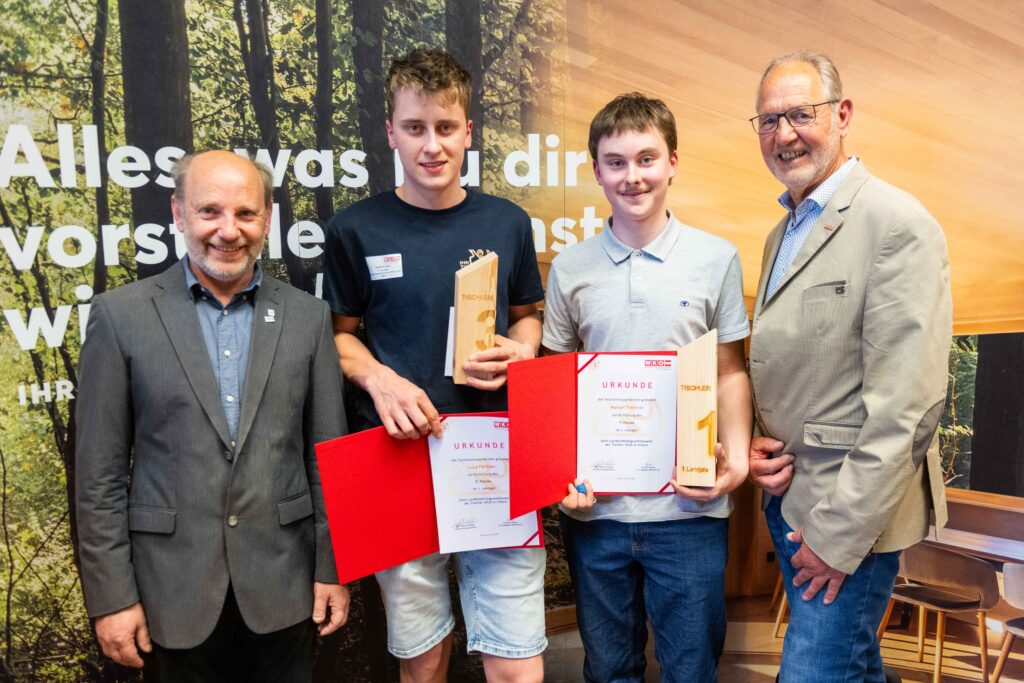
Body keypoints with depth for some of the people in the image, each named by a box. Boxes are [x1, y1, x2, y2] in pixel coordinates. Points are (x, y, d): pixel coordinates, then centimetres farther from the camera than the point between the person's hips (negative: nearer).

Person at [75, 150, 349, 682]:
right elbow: (99, 472, -3)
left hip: (283, 584, 1)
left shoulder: (307, 316, 0)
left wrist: (334, 568, 1)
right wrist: (111, 595, -4)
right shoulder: (120, 314, -4)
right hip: (174, 587, -1)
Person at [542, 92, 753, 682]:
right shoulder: (570, 269, 2)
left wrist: (736, 456, -11)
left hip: (689, 507, -1)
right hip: (595, 507, 2)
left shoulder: (716, 258, -2)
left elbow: (731, 371, 4)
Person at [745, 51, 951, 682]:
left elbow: (905, 404, -21)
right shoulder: (783, 233, 11)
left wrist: (842, 534, -19)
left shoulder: (899, 225, -16)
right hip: (787, 491, 8)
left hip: (852, 510, -8)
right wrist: (757, 442, 0)